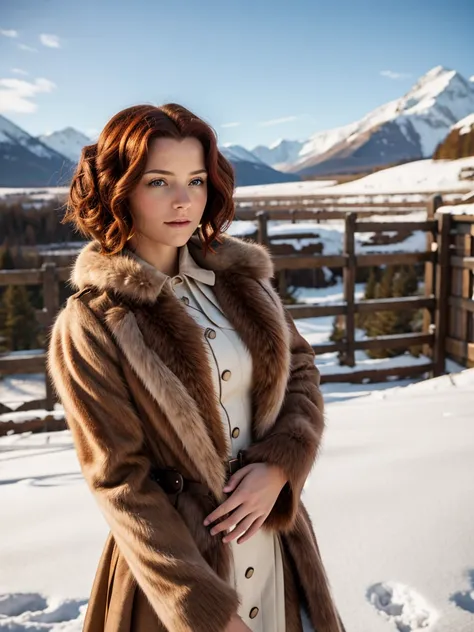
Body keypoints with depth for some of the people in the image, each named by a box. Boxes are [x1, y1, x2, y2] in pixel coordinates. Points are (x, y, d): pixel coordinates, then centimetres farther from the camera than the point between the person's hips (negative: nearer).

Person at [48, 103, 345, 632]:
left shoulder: (239, 276, -2)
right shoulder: (90, 326, -17)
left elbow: (301, 369, 3)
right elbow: (120, 481, -16)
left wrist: (279, 466, -14)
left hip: (275, 534, 5)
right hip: (176, 556, -4)